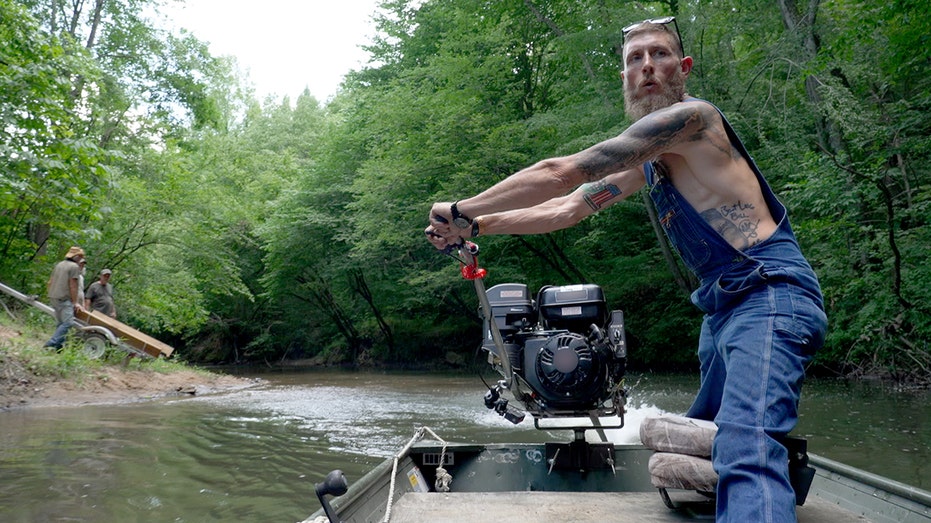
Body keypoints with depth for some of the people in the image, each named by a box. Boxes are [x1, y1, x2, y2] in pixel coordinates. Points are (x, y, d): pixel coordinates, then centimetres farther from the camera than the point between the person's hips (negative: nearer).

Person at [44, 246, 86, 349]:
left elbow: (49, 282, 20)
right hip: (64, 298, -9)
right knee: (68, 322, -12)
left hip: (53, 297, 9)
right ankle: (52, 343, -20)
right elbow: (73, 285, -11)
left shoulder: (59, 264, 18)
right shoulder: (74, 267, -7)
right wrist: (75, 302, -7)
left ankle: (59, 346, 12)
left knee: (60, 323, 13)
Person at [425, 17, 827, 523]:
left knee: (746, 449, -29)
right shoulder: (644, 160, 20)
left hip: (769, 295, -10)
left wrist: (460, 209, -4)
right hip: (723, 307, 10)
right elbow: (568, 208, 20)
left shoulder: (690, 116, -10)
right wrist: (475, 225, 13)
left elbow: (558, 174, -13)